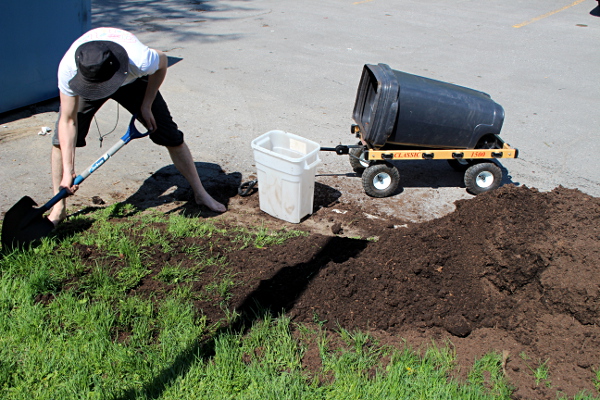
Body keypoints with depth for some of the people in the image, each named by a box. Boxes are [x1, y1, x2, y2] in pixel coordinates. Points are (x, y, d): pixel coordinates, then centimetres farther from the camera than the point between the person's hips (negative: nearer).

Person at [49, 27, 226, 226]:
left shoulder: (141, 62, -44)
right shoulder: (68, 69, -39)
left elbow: (162, 61, -17)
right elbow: (68, 121, -30)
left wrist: (146, 106, -14)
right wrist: (68, 171, -34)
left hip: (132, 81, 0)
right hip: (85, 80, 1)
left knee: (171, 136, -7)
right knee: (63, 138, -14)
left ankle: (200, 193, 10)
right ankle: (59, 207, 2)